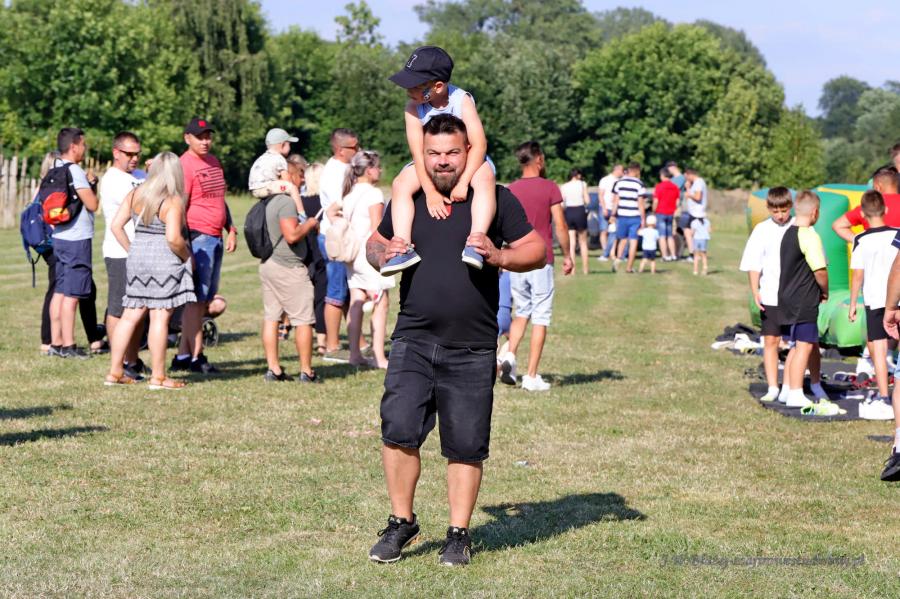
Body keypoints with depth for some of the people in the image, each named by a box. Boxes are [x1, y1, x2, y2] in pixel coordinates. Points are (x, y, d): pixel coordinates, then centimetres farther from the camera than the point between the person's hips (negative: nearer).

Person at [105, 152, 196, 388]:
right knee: (160, 317, -2)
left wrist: (131, 250, 13)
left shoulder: (135, 194, 7)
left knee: (130, 316, 11)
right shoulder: (172, 202, -12)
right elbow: (173, 238, -20)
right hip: (163, 261, -6)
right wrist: (187, 257, -4)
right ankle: (158, 376, 1)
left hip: (137, 258, 6)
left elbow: (116, 226, 5)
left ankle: (114, 372, 14)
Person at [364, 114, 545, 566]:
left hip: (472, 349, -1)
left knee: (466, 445, 3)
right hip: (413, 341, 2)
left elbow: (538, 251, 5)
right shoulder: (407, 198, 10)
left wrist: (498, 256, -15)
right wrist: (383, 254, -2)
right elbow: (373, 245, 23)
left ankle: (459, 534, 17)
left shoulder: (495, 199, 3)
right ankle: (402, 521, 6)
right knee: (399, 428, -11)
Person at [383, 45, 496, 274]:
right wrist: (430, 192, -29)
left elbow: (479, 144, -25)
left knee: (485, 178, -36)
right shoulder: (414, 108, -13)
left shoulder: (462, 100, -20)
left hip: (467, 161, -3)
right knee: (401, 184, -22)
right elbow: (418, 153, -19)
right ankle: (404, 247, -31)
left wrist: (463, 183, -33)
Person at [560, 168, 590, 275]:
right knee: (583, 242, 11)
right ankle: (585, 269, 11)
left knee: (571, 243, 4)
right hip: (580, 211, -1)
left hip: (568, 212, 1)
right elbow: (587, 200, -3)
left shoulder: (563, 187, 5)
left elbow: (561, 203, 0)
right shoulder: (582, 184, 0)